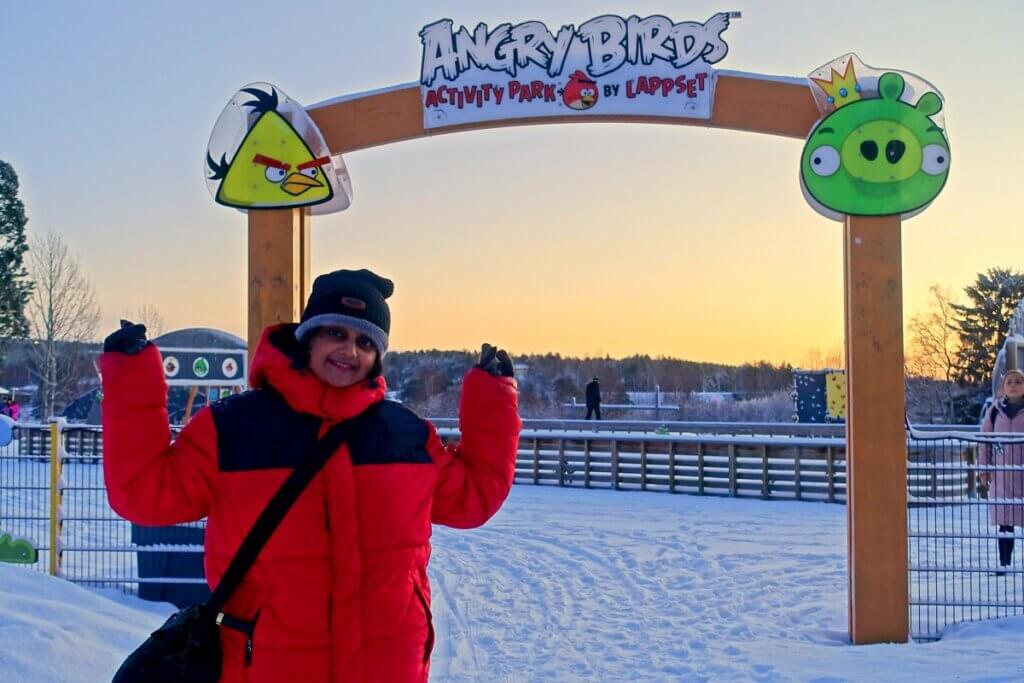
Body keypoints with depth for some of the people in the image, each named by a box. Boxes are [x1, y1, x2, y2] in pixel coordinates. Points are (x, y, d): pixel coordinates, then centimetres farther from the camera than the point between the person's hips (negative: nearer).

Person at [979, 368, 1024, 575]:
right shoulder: (995, 411, 6)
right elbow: (985, 440, 9)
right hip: (1001, 472, 2)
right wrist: (984, 468, 6)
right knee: (1004, 521, 4)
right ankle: (1004, 562, 10)